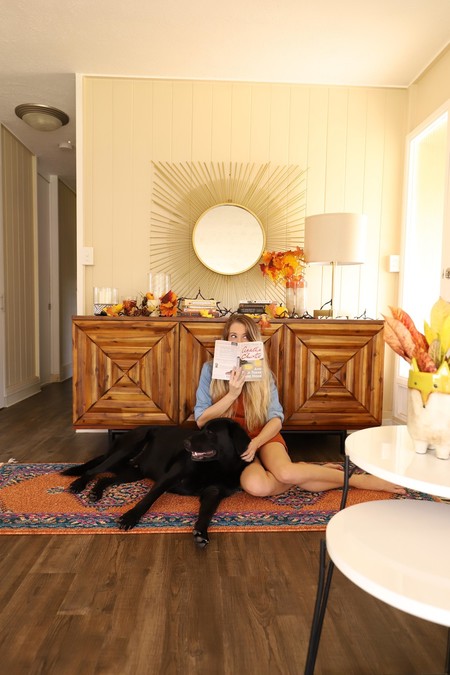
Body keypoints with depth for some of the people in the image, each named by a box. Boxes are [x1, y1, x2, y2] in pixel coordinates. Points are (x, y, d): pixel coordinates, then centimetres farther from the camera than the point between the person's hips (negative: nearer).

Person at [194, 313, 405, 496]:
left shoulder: (262, 372, 0)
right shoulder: (210, 369, -4)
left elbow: (276, 419, -6)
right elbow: (201, 420, -8)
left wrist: (255, 443, -24)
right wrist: (232, 394, -21)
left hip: (263, 436, 1)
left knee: (286, 473, -33)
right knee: (255, 485, -35)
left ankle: (358, 479, -13)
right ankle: (302, 471, -9)